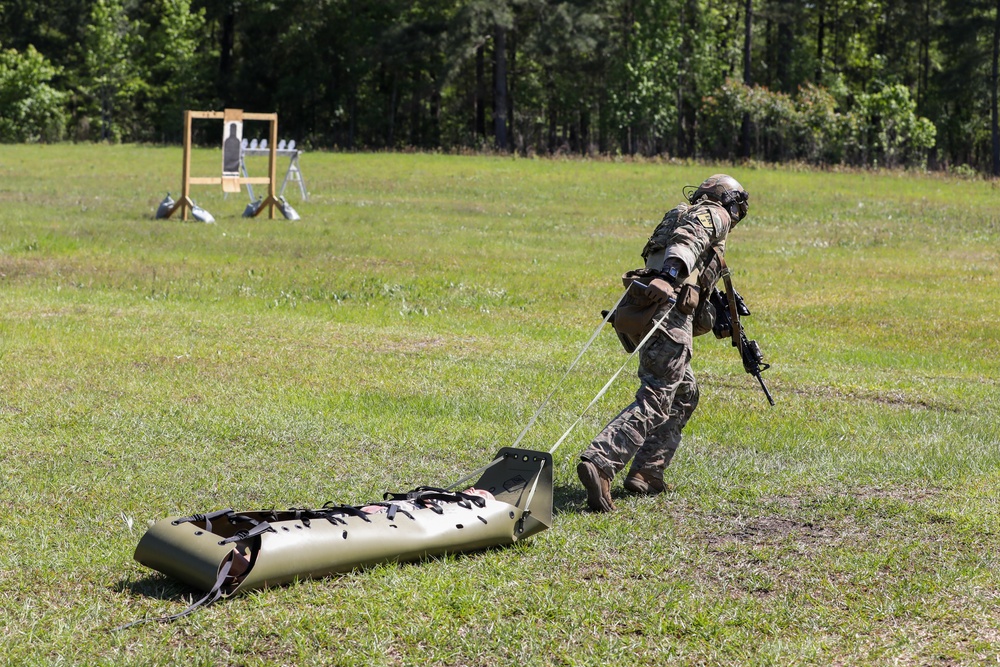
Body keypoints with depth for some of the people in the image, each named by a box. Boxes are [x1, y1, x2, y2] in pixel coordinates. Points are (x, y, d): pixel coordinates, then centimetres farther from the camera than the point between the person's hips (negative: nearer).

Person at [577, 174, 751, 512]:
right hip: (669, 310, -9)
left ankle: (647, 474, 18)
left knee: (685, 394, 22)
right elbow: (688, 240, -14)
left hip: (636, 316, 9)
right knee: (655, 402, -14)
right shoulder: (713, 214, 8)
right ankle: (599, 464, -31)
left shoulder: (679, 215, 34)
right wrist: (670, 277, -33)